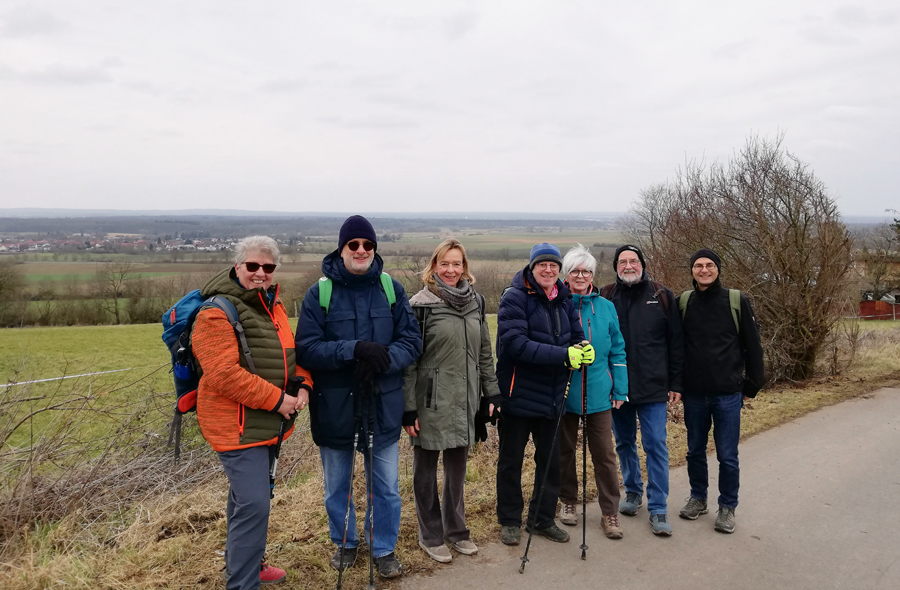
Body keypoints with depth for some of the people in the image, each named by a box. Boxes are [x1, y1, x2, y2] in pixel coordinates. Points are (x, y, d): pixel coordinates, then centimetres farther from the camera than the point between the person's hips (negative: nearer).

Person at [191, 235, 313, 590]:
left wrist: (303, 386, -3)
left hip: (269, 424, 9)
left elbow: (292, 351, 17)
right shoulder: (217, 313, -17)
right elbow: (225, 374, -25)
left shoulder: (272, 305, 11)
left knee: (248, 497, 23)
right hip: (237, 425, -9)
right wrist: (277, 400, -22)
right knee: (253, 504, -12)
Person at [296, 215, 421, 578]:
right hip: (335, 408, 0)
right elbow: (306, 348, -13)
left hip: (383, 406, 1)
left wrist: (383, 359, -22)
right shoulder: (320, 293, -6)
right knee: (337, 487, 18)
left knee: (386, 486, 12)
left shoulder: (391, 289, -2)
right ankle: (345, 543, 41)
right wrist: (354, 350, -27)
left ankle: (384, 549, 33)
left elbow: (412, 341, -3)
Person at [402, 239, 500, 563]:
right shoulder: (420, 305, -9)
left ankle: (455, 530, 32)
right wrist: (408, 408, -12)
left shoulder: (475, 301, 7)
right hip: (431, 402, -5)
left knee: (457, 467, 15)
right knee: (426, 469, 9)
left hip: (464, 400, 5)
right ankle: (430, 536, 24)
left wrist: (492, 392, 10)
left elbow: (484, 352, 13)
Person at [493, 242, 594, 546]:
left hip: (551, 395, 6)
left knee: (551, 460, 15)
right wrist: (564, 355, -31)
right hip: (518, 393, -5)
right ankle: (509, 520, 27)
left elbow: (576, 335, 11)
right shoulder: (515, 298, -14)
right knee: (511, 461, 10)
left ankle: (543, 519, 32)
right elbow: (516, 343, -25)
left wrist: (584, 349, -14)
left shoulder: (564, 300, 7)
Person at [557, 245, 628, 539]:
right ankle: (568, 501, 31)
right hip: (563, 392, -1)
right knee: (565, 449, 13)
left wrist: (620, 390, 4)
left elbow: (617, 351, 7)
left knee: (604, 454, 3)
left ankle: (610, 512, 15)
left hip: (598, 393, 1)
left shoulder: (605, 307, 4)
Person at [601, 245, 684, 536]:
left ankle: (658, 509, 8)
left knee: (656, 446, -1)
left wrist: (675, 383, -1)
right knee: (625, 443, 15)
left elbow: (676, 343, 1)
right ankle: (633, 492, 33)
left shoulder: (662, 296, 0)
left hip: (653, 388, -2)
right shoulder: (605, 297, 2)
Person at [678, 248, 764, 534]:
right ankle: (698, 498, 32)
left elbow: (752, 346, 0)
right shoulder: (683, 302, 2)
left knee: (727, 455, 4)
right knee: (695, 451, 14)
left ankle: (727, 507, 21)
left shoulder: (737, 301, -4)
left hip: (728, 393, -2)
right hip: (693, 393, 2)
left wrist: (752, 385, 0)